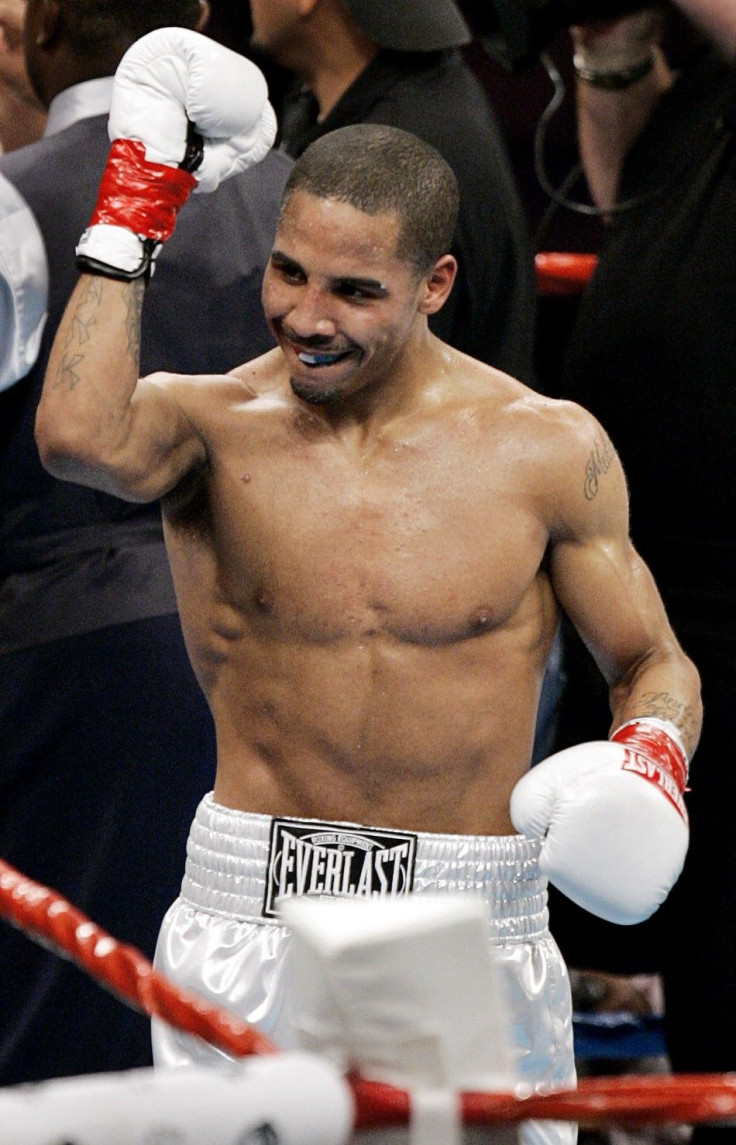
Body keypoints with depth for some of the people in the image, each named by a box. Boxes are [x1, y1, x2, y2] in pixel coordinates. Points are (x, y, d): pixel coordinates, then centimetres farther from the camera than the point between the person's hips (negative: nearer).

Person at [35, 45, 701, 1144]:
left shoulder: (548, 449, 0)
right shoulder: (211, 423, -3)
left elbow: (654, 663, 11)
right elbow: (82, 438, -27)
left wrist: (651, 757, -12)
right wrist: (136, 199, -18)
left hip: (473, 939, 1)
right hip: (248, 924, -1)